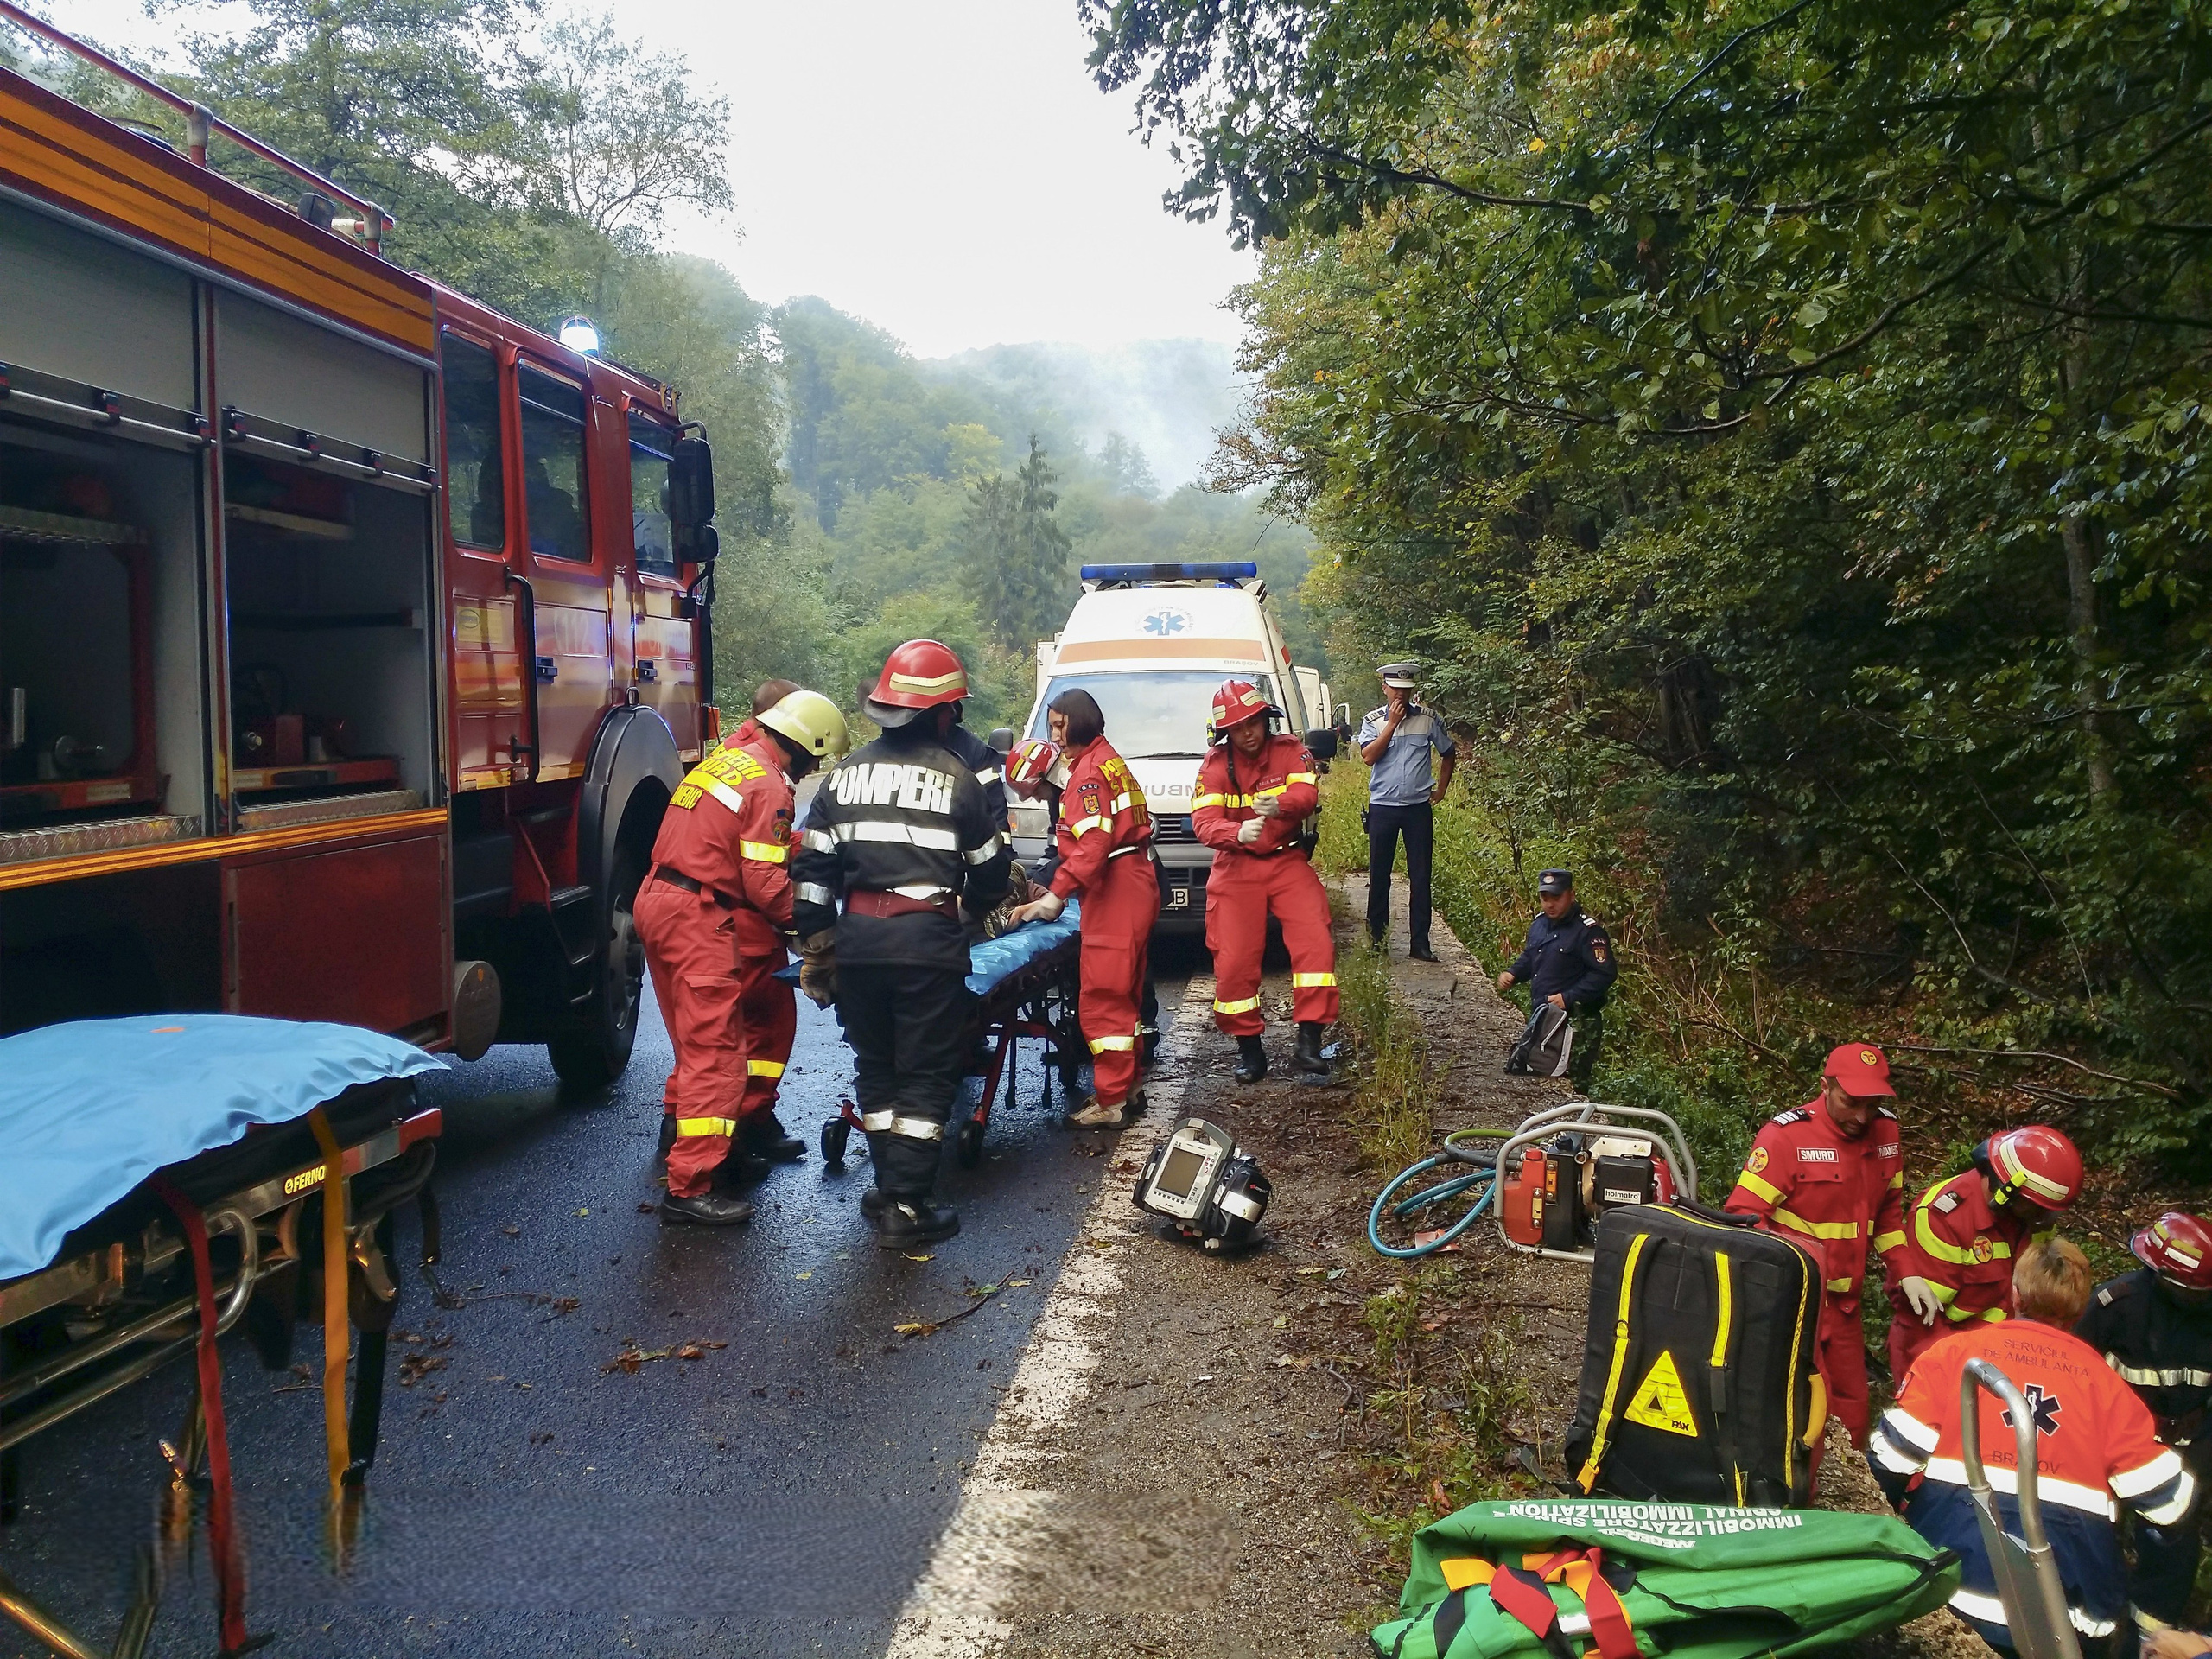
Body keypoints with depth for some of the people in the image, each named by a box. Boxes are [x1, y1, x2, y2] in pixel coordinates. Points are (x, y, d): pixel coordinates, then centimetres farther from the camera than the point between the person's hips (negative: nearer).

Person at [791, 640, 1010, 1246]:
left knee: (875, 1066, 17)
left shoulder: (846, 772, 9)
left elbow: (812, 867, 7)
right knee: (925, 1075, 3)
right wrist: (977, 908, 29)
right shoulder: (955, 776, -2)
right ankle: (907, 1208, 3)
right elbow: (988, 866, 8)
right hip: (926, 939, -4)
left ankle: (891, 1190, 25)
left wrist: (814, 947, 12)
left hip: (858, 937, 4)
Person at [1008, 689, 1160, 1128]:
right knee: (1123, 995, 16)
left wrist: (1053, 898, -22)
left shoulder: (1089, 771, -11)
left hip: (1114, 894, -11)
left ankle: (1111, 1103, -3)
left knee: (1103, 998, -7)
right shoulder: (1110, 761, 20)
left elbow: (1092, 845, -22)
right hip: (1135, 888, 11)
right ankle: (1127, 1089, 25)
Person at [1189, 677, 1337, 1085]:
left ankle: (1309, 1046, -10)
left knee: (1316, 943, -16)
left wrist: (1280, 804, -45)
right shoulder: (1215, 764, -4)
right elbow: (1204, 822, -17)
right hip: (1236, 870, 0)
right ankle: (1249, 1049, 15)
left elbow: (1307, 796, -21)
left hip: (1287, 862, 0)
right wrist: (1238, 833, -39)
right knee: (1234, 961, -3)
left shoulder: (1290, 751, -3)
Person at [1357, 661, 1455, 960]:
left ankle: (1420, 943, 6)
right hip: (1382, 807, 0)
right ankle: (1376, 938, 16)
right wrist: (1393, 723, -14)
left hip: (1419, 807, 1)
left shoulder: (1428, 718, 3)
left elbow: (1448, 754, 16)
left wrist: (1441, 789, 10)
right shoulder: (1373, 720, 1)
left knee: (1420, 877, 1)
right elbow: (1368, 756, -14)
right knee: (1379, 875, 6)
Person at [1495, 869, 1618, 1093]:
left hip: (1575, 1023, -8)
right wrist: (1513, 974, 7)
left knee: (1571, 1085, -8)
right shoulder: (1539, 923, 12)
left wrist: (1568, 998, -22)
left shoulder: (1587, 930, -13)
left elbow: (1605, 973, -17)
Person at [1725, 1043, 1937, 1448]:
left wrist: (1906, 1273, 8)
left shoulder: (1886, 1131, 3)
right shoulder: (1787, 1135, -17)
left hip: (1844, 1302, 7)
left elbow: (1888, 1210, 17)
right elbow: (1743, 1213, -18)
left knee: (1852, 1409, 16)